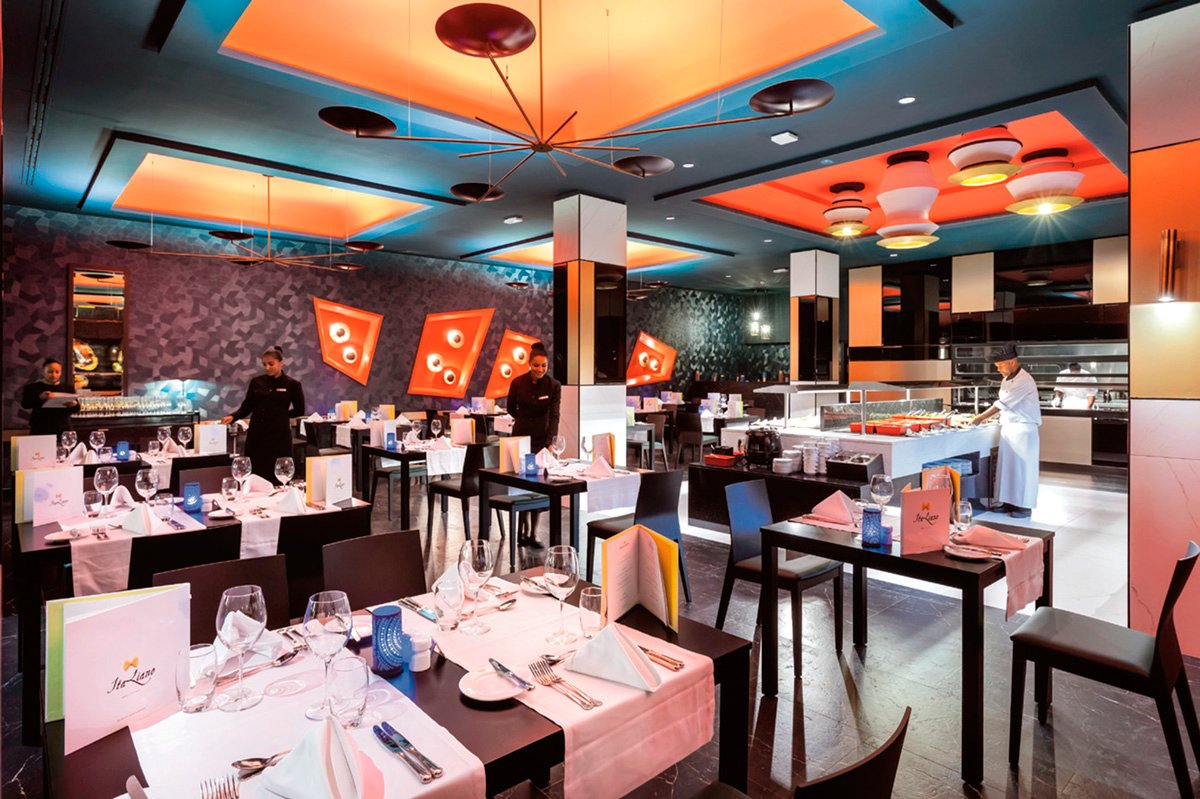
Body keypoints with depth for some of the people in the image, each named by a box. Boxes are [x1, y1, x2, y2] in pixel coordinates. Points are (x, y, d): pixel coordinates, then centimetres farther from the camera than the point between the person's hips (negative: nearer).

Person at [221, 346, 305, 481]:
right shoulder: (256, 382, 6)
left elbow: (299, 410, 6)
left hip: (279, 435, -2)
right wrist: (232, 417, -9)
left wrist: (280, 414, 3)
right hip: (256, 434, 3)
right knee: (255, 474, 2)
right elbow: (246, 407, 7)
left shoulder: (292, 384, -1)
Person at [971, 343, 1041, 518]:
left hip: (1023, 430, -8)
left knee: (1022, 468, -1)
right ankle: (1010, 502, 20)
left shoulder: (1024, 381, -18)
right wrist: (986, 417, 1)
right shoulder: (1007, 380, 10)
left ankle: (1024, 506, 8)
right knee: (1007, 467, 11)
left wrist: (980, 418, -18)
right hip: (1008, 428, 8)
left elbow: (1002, 404, -21)